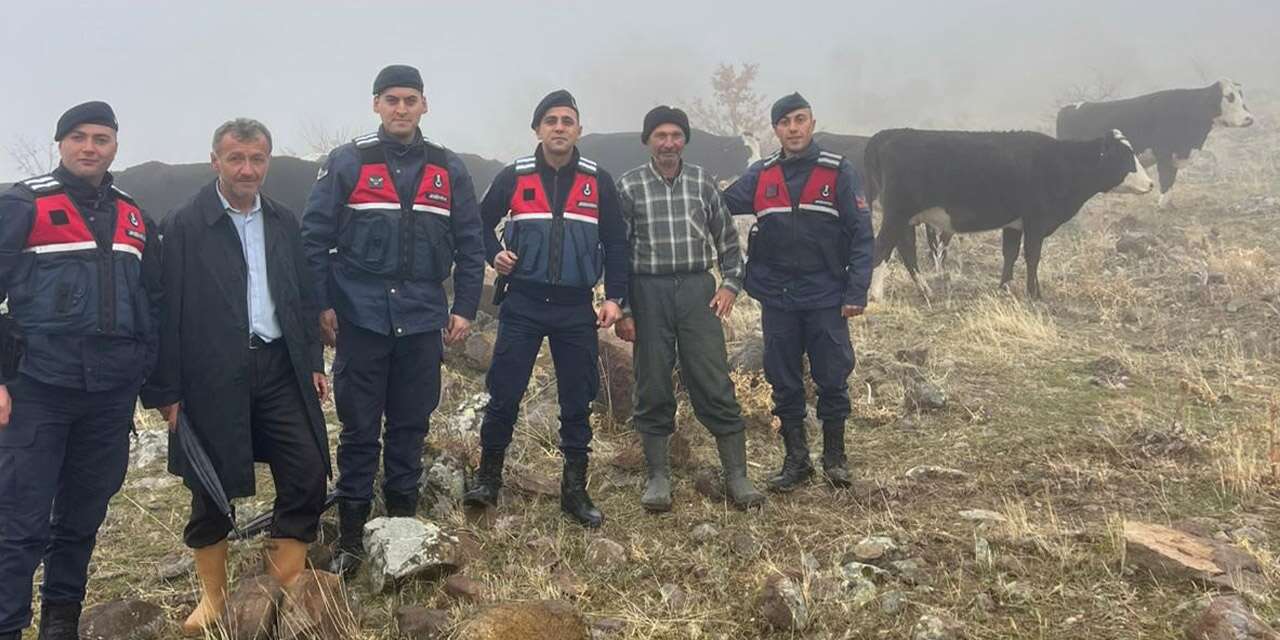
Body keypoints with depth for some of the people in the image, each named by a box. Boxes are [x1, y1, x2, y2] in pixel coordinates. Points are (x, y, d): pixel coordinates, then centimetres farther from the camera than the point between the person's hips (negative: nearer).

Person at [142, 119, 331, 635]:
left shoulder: (284, 223, 11)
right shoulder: (184, 226, -5)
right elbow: (167, 310, -7)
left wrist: (314, 361, 10)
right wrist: (166, 390, -8)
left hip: (281, 369, 4)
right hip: (213, 377, -4)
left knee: (307, 475, -1)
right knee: (211, 488, 8)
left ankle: (288, 586, 16)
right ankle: (212, 596, 27)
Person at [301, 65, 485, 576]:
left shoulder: (449, 169, 7)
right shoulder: (347, 163, 0)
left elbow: (469, 246, 9)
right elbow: (314, 237, 0)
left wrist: (465, 308, 4)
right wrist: (320, 305, -5)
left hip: (423, 321, 2)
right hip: (360, 318, -2)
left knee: (411, 427, 11)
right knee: (359, 429, 4)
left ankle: (403, 523, 26)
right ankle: (350, 537, 16)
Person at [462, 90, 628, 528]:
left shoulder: (598, 182, 4)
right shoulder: (514, 177, 2)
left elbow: (615, 243, 8)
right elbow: (482, 222, 14)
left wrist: (614, 297, 0)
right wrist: (494, 253, -5)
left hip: (576, 309, 1)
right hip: (522, 305, -1)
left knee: (577, 402, 5)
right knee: (504, 396, -1)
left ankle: (575, 491, 17)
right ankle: (488, 479, 17)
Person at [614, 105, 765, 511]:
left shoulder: (701, 182, 7)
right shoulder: (629, 186, 1)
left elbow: (727, 238, 15)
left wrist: (731, 283, 3)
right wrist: (621, 310, -3)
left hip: (697, 290, 1)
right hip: (649, 293, -1)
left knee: (716, 386, 1)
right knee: (653, 389, 5)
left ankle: (737, 475, 10)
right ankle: (658, 476, 17)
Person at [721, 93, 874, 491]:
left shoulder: (838, 172, -3)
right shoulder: (760, 175, 5)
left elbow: (861, 235, -5)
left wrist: (856, 293, -11)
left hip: (826, 299, -2)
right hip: (777, 299, 3)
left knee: (833, 380, 5)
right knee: (784, 384, 9)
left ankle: (834, 456, 23)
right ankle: (795, 460, 22)